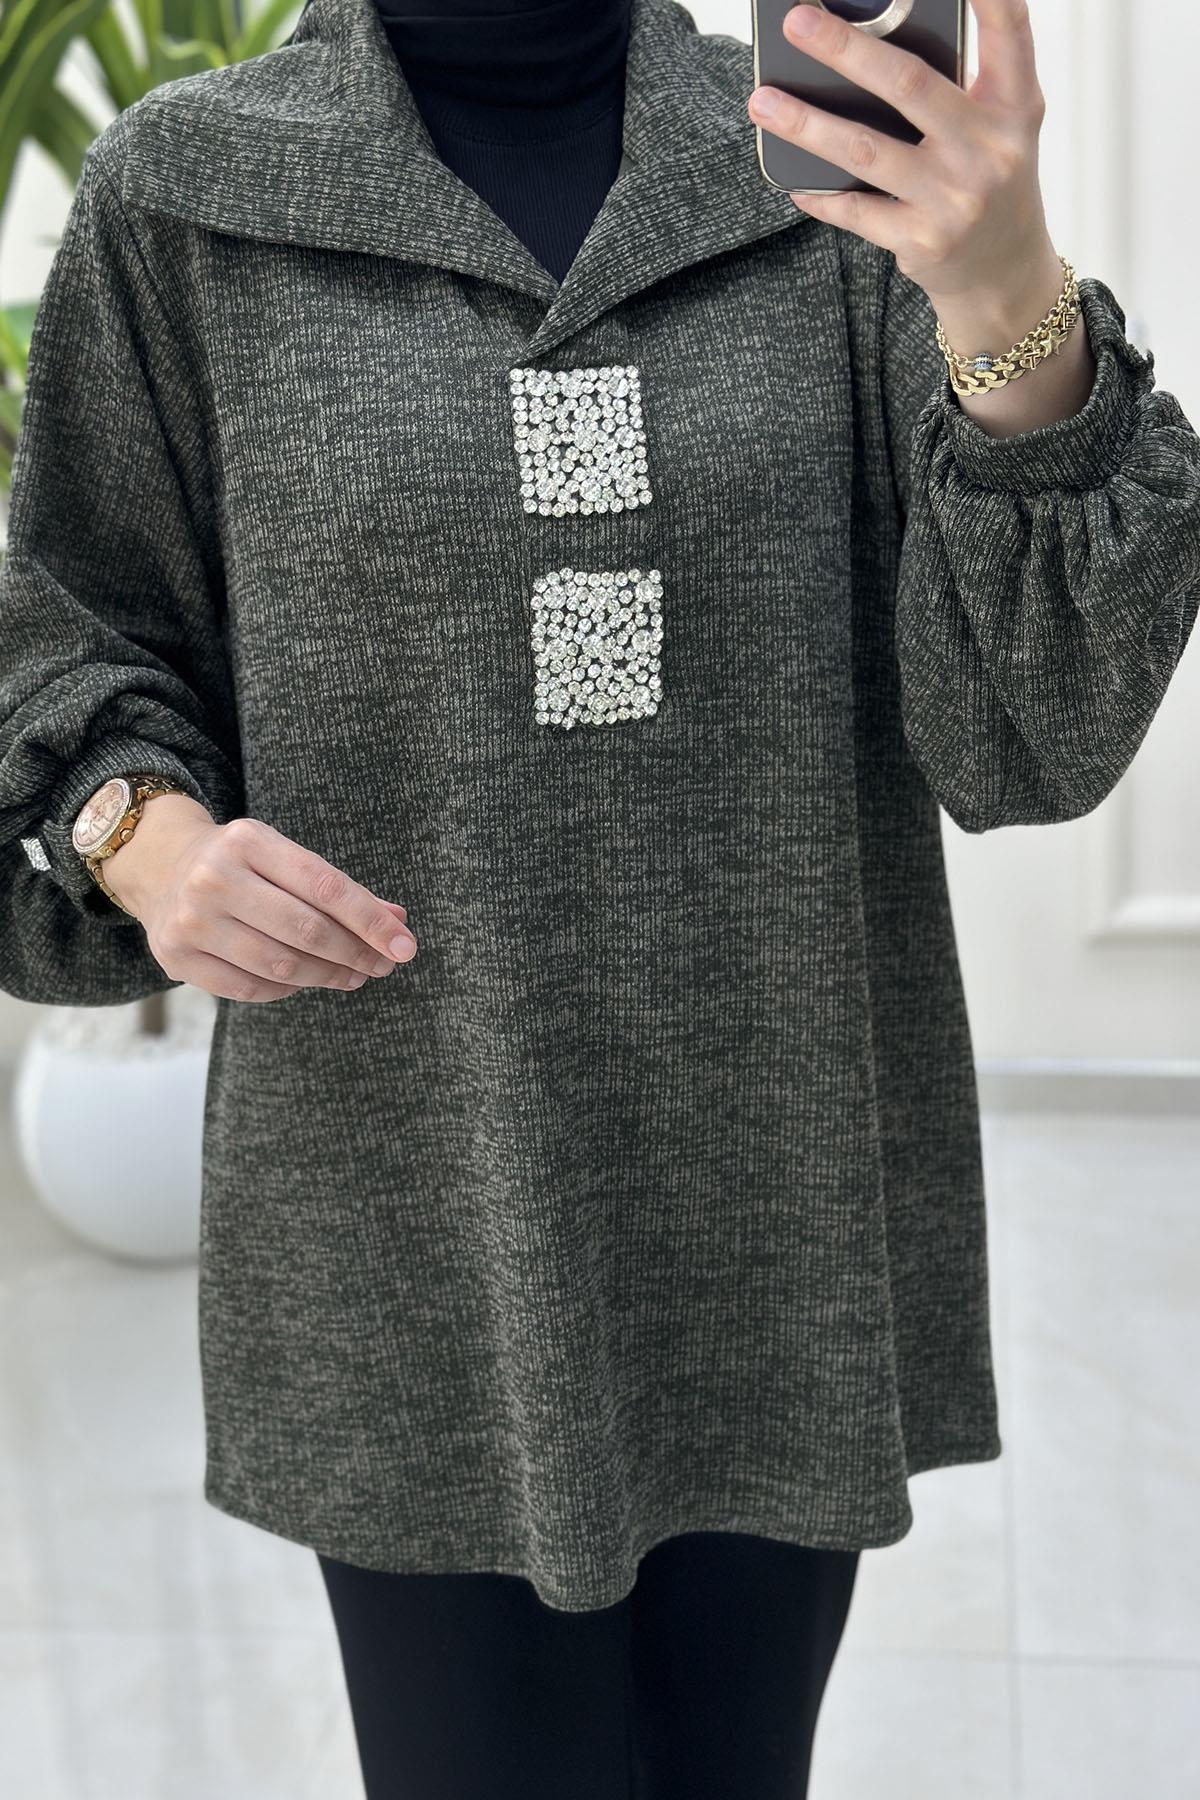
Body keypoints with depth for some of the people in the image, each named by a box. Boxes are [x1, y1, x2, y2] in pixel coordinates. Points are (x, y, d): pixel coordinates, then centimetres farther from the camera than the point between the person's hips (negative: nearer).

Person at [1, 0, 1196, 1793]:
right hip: (418, 1226, -1)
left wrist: (1013, 311, -27)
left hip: (783, 1191, 2)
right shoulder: (186, 193, -2)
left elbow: (1028, 731, -9)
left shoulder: (833, 168, -1)